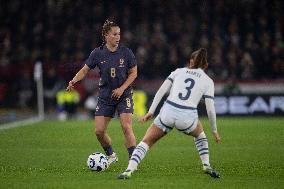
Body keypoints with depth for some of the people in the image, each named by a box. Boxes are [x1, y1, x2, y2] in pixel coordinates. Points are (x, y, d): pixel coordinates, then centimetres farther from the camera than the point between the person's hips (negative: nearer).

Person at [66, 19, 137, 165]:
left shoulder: (126, 52, -7)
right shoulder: (98, 53, -5)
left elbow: (133, 73, 1)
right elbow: (85, 70, 2)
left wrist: (122, 88, -11)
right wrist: (74, 80, -17)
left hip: (123, 95, -2)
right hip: (105, 97, 2)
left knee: (126, 127, -17)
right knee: (99, 131, -2)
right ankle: (111, 156, 23)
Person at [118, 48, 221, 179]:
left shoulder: (179, 71, 18)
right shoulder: (208, 81, 13)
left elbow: (162, 90, 7)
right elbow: (210, 109, 7)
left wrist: (150, 112, 5)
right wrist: (214, 130, 19)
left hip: (168, 112, 0)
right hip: (187, 118, 0)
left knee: (147, 141, 13)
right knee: (199, 134, 34)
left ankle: (129, 171, -5)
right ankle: (206, 166, 22)